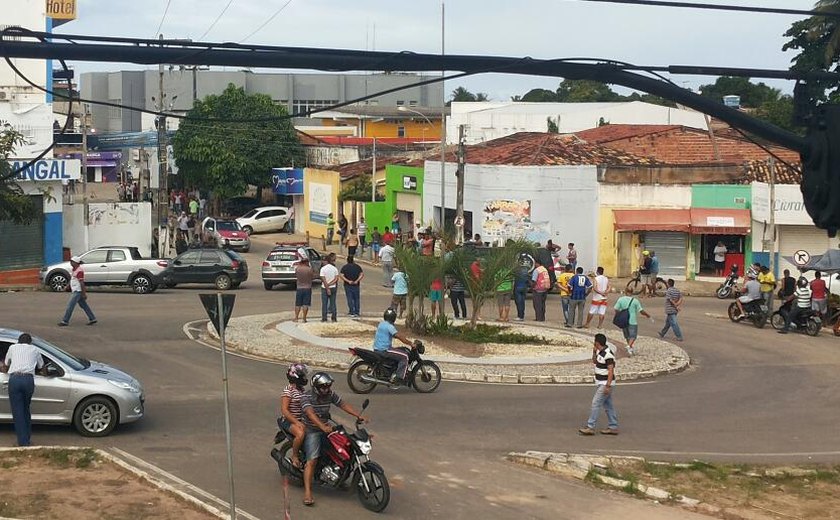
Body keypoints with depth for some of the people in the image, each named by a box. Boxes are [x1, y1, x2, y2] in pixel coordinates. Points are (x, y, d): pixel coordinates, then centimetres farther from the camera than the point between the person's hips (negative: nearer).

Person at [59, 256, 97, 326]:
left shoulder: (79, 271, -19)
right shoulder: (73, 269, 10)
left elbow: (82, 283, -20)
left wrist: (84, 294, -20)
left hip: (78, 291, -10)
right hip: (74, 291, 10)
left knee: (70, 305, -8)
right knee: (83, 305, 13)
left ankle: (65, 321, -3)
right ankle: (92, 319, 18)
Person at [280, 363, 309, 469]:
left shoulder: (301, 389, 11)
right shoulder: (289, 390, -16)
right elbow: (284, 410, -20)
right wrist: (297, 422, -27)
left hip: (300, 419, 8)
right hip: (289, 420, -8)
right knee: (301, 434, -35)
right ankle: (294, 456, -12)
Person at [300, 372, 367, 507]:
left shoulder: (330, 394, 3)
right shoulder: (306, 397, -17)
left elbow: (343, 405, 4)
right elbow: (310, 413, -31)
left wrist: (358, 415, -10)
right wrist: (323, 427, -46)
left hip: (326, 428, 7)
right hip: (311, 430, -6)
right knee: (312, 460, -20)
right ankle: (307, 492, -24)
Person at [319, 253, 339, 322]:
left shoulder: (323, 268, -8)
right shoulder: (335, 268, 1)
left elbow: (323, 279, -13)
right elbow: (336, 279, -5)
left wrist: (327, 288, -12)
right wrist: (330, 284, -6)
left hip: (324, 288, -2)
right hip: (333, 287, 2)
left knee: (324, 303, 3)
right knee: (333, 303, 7)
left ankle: (324, 318, 2)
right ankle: (334, 317, 7)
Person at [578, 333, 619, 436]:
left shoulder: (608, 354, -21)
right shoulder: (600, 352, 8)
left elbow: (611, 371, -22)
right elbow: (594, 362, 25)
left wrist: (608, 386, -25)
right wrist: (594, 352, 8)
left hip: (605, 384, -10)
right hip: (600, 383, 10)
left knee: (596, 404, -9)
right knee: (608, 405, 12)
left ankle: (590, 427, -8)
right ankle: (613, 427, 16)